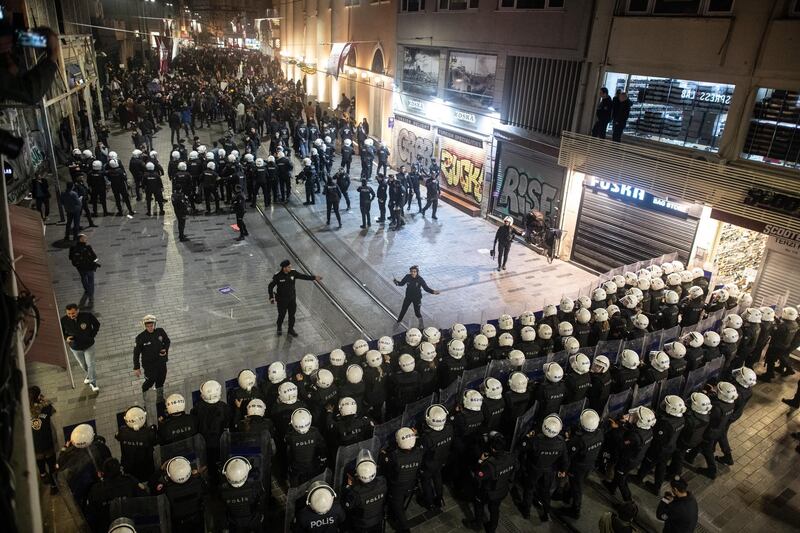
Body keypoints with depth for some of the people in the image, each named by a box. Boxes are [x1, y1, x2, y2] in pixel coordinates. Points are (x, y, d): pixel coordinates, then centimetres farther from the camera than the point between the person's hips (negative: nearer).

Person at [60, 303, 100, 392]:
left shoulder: (87, 315, -27)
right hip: (75, 347, 2)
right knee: (83, 365, 23)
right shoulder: (64, 320, -24)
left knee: (90, 365, 7)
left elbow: (96, 324, -7)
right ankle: (89, 375, 53)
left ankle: (93, 383, 27)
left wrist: (92, 336, -8)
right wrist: (66, 338, -23)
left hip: (89, 345, -2)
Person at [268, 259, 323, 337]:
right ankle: (279, 328, 43)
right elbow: (270, 286, -13)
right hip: (282, 300, -3)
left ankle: (291, 329, 36)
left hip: (292, 298, 3)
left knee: (292, 315, 15)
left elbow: (303, 276, -6)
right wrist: (271, 297, -23)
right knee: (282, 315, 14)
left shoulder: (293, 272, -12)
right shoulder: (278, 276, -22)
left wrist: (314, 277, -13)